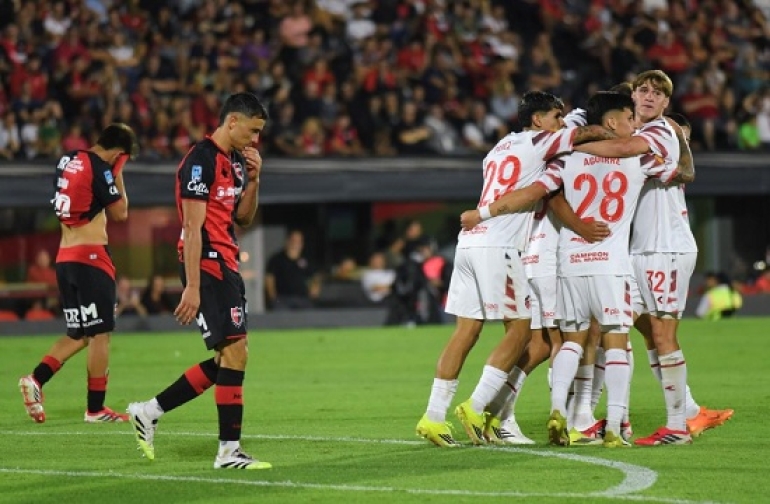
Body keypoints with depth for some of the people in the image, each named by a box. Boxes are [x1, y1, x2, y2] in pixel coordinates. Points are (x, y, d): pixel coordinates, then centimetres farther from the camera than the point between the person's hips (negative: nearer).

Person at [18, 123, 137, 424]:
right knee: (100, 333, -2)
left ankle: (36, 379, -4)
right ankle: (95, 409, 0)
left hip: (64, 257, 8)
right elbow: (120, 213, -6)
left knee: (79, 334, 14)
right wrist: (118, 176, 2)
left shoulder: (67, 160, 10)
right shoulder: (100, 169, -13)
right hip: (90, 255, -8)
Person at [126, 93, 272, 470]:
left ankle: (149, 412, 19)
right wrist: (192, 287, -21)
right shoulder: (201, 161, -14)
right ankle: (229, 451, -8)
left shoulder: (235, 161, 15)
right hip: (207, 266, -10)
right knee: (234, 352, -12)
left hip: (226, 266, 10)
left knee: (226, 361, 10)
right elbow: (193, 228, -18)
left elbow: (243, 219, 22)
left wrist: (253, 180, 6)